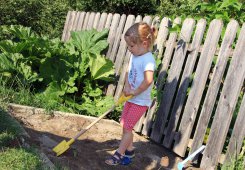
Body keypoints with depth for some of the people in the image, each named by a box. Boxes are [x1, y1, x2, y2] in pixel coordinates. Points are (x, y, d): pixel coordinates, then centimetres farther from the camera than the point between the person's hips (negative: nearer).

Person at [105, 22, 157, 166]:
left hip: (140, 101, -8)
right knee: (125, 125, 16)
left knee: (128, 127, -2)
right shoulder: (135, 55, 3)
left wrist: (135, 92, -24)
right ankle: (129, 150, 32)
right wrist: (127, 87, -7)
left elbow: (148, 80, -36)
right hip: (131, 98, 9)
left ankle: (119, 155, 10)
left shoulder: (148, 59, -24)